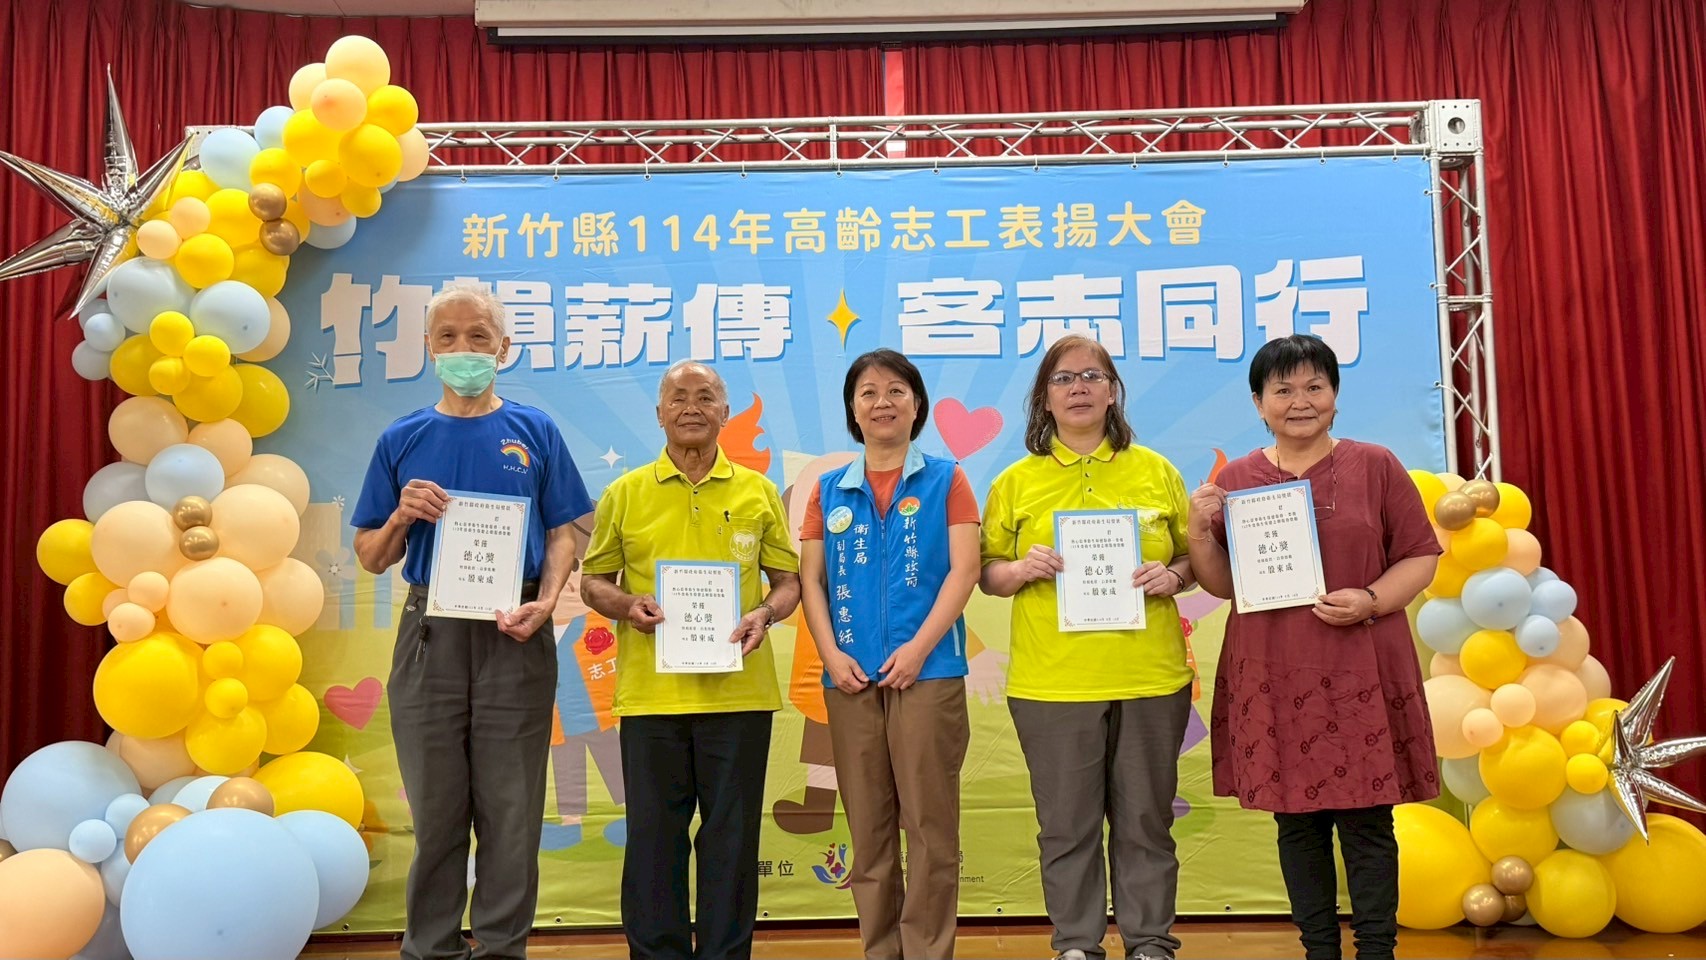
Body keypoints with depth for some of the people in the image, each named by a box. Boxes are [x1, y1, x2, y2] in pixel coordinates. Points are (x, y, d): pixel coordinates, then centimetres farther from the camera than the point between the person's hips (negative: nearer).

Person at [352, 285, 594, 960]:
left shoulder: (535, 432, 7)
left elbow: (562, 534, 5)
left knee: (511, 810, 3)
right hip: (430, 632, 1)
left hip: (514, 635, -1)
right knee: (435, 809, 6)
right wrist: (402, 516, -9)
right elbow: (370, 558, 11)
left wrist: (544, 602, -12)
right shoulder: (402, 440, 10)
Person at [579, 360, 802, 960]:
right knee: (653, 836, 6)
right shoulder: (625, 494, 8)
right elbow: (593, 581, 12)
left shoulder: (758, 492, 9)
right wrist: (625, 605, -9)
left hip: (738, 691, 0)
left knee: (732, 834, 6)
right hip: (650, 692, 0)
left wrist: (765, 612, -9)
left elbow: (788, 579, 12)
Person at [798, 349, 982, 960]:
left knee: (930, 824, -1)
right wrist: (831, 653, -6)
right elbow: (810, 579, 8)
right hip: (849, 678, 3)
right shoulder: (830, 490, 13)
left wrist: (918, 648, -14)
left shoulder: (945, 480, 4)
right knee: (867, 825, 8)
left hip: (928, 673, -3)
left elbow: (963, 570, -4)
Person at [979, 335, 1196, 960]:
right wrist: (1022, 569, -12)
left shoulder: (1157, 472, 8)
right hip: (1051, 683, 0)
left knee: (1146, 819, 9)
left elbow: (1195, 557, 13)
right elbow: (987, 574, 9)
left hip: (1150, 679, 1)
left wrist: (1172, 575, -8)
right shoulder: (1016, 481, 6)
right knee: (1067, 823, 6)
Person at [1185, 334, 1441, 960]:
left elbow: (1422, 556, 4)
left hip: (1359, 673, -2)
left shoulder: (1375, 466, 3)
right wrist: (1199, 529, -8)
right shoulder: (1235, 479, 8)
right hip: (1271, 678, 2)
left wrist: (1370, 601, -13)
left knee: (1367, 822, 2)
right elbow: (1222, 584, 10)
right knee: (1297, 822, 9)